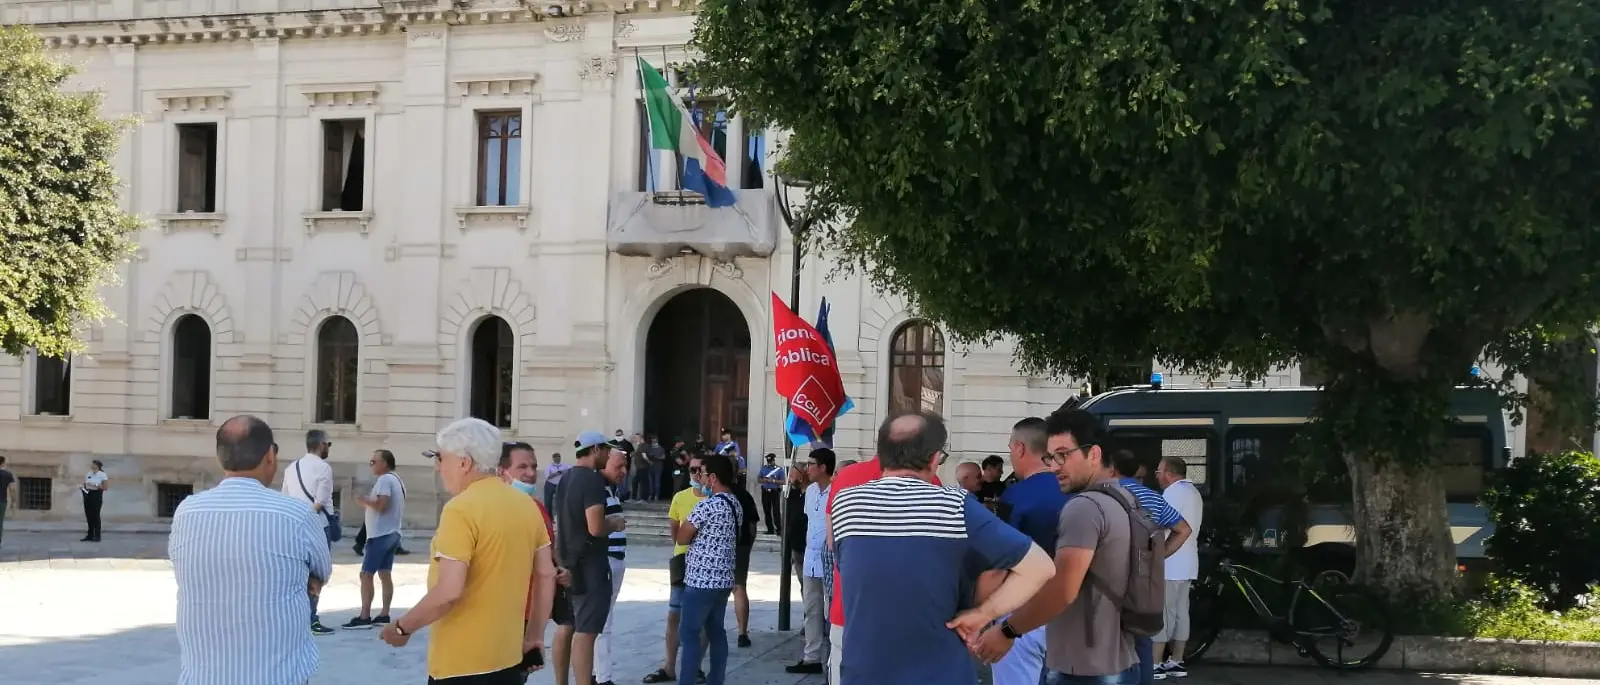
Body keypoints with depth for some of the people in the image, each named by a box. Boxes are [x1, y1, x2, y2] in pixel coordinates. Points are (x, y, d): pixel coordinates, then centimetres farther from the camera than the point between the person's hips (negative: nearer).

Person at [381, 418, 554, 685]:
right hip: (509, 657, 7)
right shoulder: (526, 505, 6)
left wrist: (402, 628, -10)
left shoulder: (461, 509, -17)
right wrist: (535, 634, 21)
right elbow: (546, 574, 13)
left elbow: (448, 592, -23)